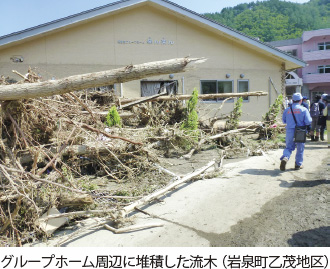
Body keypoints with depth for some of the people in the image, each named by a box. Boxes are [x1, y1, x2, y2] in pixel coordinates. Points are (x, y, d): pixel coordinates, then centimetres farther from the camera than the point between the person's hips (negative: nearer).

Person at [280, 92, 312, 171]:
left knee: (288, 147, 12)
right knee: (300, 148, 14)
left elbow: (284, 120, 12)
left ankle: (285, 158, -17)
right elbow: (308, 121, -12)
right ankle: (298, 164, 23)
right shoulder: (303, 109, -7)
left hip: (289, 131, 2)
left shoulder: (287, 110, 2)